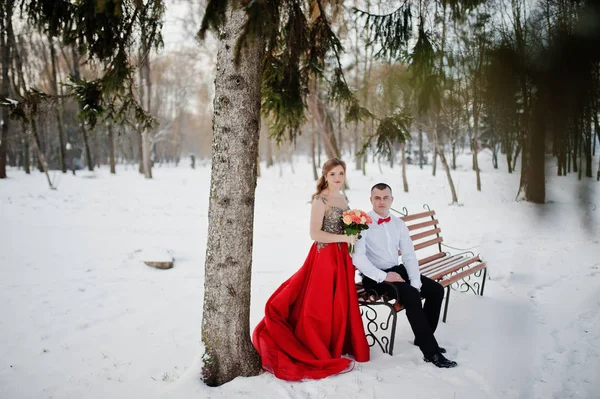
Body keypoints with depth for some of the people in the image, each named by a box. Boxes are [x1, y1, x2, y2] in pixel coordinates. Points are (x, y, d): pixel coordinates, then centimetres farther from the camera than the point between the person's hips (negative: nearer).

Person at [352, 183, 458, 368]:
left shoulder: (398, 224, 8)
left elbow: (409, 255, 5)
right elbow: (357, 257, -21)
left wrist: (416, 282, -9)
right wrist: (383, 276, -25)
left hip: (397, 270, 7)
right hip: (374, 277, -7)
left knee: (436, 290, -5)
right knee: (411, 296, -29)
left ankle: (423, 338, 10)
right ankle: (431, 351, -17)